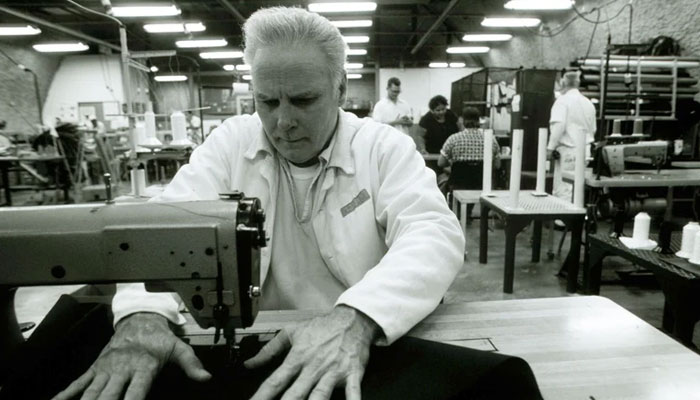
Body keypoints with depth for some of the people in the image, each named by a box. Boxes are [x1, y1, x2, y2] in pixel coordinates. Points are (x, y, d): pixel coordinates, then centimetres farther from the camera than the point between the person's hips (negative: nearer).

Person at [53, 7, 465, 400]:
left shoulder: (385, 147, -4)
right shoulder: (231, 142, 3)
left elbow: (435, 234, -17)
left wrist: (357, 318, -33)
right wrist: (143, 314, -27)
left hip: (370, 349, 1)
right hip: (251, 349, 0)